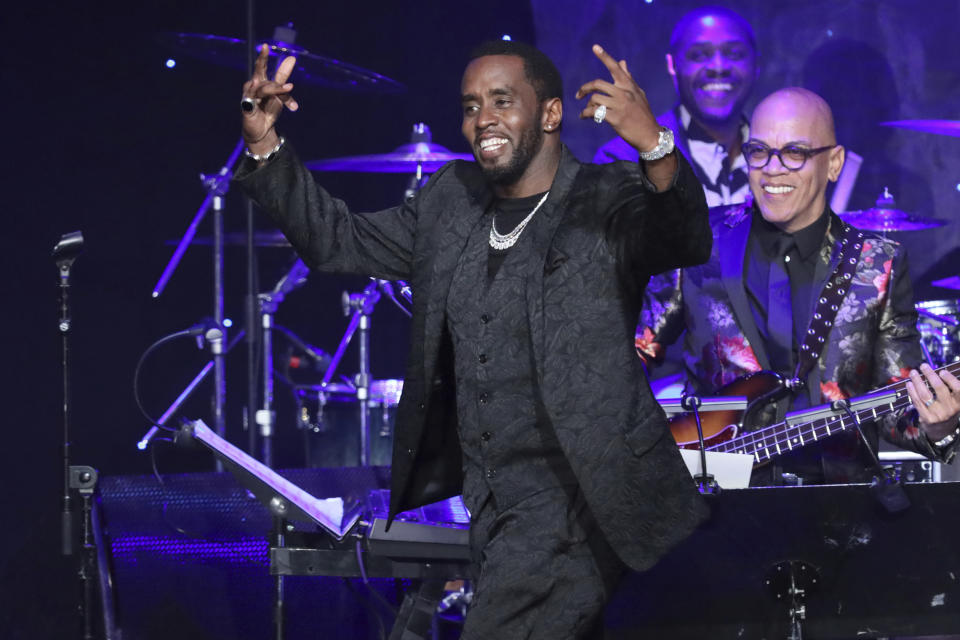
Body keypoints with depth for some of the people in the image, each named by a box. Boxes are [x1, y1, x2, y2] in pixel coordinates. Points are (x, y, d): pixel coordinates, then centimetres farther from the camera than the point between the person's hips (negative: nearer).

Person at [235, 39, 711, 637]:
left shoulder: (609, 201, -8)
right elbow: (340, 243, 19)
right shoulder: (449, 201, 11)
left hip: (568, 496, -7)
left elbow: (687, 241, -27)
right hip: (486, 498, 7)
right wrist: (266, 146, 6)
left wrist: (654, 145, -47)